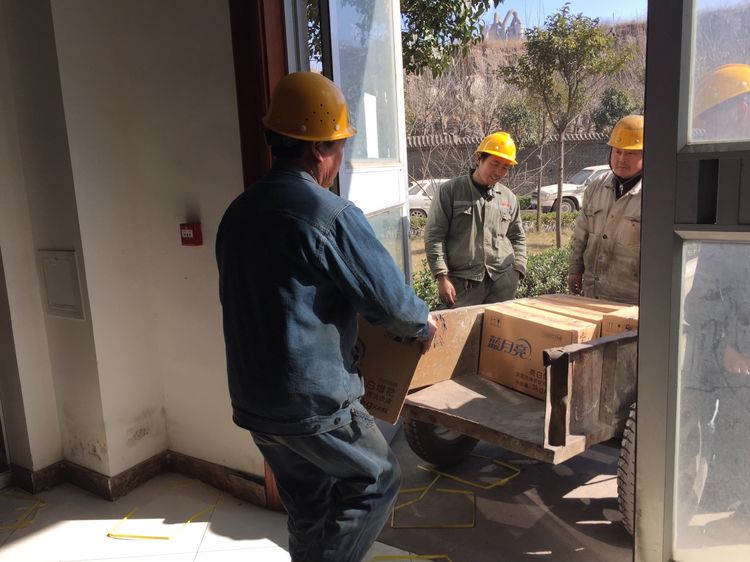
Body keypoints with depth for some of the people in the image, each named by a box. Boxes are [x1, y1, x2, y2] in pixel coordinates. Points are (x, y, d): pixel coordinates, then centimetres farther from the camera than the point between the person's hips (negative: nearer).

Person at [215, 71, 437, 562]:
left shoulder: (238, 212, 5)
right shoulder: (332, 215, -19)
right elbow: (389, 299, -14)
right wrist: (423, 324, 8)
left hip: (253, 401, 8)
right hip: (314, 402, -8)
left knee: (309, 509, 23)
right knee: (377, 482, 15)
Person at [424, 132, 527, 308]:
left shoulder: (509, 198, 11)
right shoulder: (450, 191, -1)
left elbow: (517, 238, 20)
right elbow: (434, 236, -3)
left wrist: (516, 273, 8)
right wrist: (442, 277, -10)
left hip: (503, 282, 4)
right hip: (463, 282, -3)